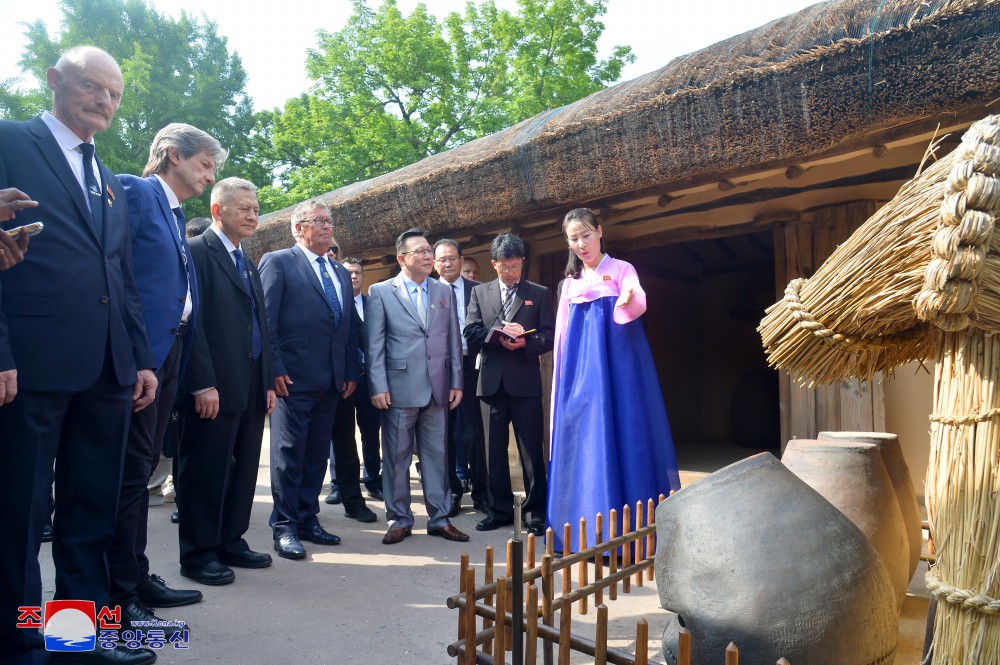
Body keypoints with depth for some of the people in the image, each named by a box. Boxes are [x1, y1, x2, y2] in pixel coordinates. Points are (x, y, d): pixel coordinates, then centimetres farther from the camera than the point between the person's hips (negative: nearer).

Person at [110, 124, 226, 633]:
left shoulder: (176, 215, 21)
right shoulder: (134, 191, -5)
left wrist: (187, 367, 9)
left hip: (166, 356, 9)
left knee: (141, 470, 14)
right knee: (130, 472, -4)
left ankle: (137, 577, 25)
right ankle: (120, 596, 5)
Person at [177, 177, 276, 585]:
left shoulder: (248, 264, 20)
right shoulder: (197, 252, -6)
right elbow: (192, 321, -14)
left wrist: (268, 381, 14)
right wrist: (203, 384, -19)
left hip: (252, 386, 8)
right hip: (215, 386, -8)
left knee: (243, 468, 13)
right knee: (206, 471, 1)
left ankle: (230, 542, 25)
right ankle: (198, 554, 14)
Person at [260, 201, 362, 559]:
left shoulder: (341, 272, 18)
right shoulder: (277, 262, -1)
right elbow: (266, 320, -8)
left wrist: (351, 371, 9)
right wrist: (275, 368, -14)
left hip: (332, 381, 6)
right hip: (294, 377, -6)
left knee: (317, 454, 11)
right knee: (289, 453, 0)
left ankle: (308, 520, 22)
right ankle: (284, 528, 10)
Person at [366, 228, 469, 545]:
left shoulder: (444, 291, 11)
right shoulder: (380, 292, 1)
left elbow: (453, 340, 10)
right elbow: (374, 344, -3)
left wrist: (456, 382, 5)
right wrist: (378, 387, -9)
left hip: (437, 388, 3)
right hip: (399, 388, -3)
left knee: (437, 455, 9)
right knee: (396, 456, 6)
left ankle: (439, 518, 20)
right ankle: (399, 519, 19)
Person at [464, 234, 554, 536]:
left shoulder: (539, 294, 7)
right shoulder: (480, 292, 12)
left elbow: (549, 337, 1)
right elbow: (471, 332, 2)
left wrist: (525, 342, -17)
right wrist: (499, 333, -14)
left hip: (525, 382, -2)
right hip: (492, 381, 2)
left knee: (531, 449, 0)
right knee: (494, 449, 9)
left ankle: (535, 512, 11)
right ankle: (499, 509, 21)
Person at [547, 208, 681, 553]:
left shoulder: (621, 269, 3)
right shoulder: (570, 282, 16)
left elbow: (639, 304, -18)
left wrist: (629, 299, -41)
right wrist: (563, 376, 10)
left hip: (615, 365, -4)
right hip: (580, 368, 5)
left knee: (620, 435, -7)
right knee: (581, 441, 4)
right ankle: (584, 530, 13)